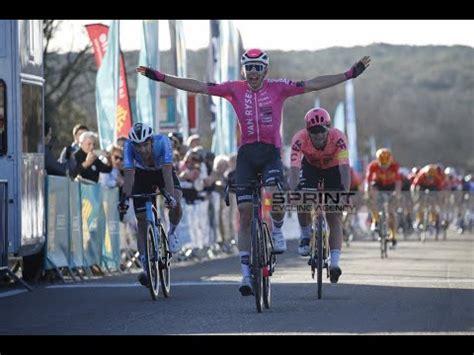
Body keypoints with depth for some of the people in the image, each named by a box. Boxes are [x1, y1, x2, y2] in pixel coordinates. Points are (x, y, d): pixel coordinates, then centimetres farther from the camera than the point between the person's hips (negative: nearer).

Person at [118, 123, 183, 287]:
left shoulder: (162, 142, -36)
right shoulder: (129, 145, -33)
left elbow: (167, 172, -43)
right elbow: (129, 174, -38)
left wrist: (170, 196, -54)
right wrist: (124, 198, -51)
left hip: (162, 171, -1)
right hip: (142, 174, 1)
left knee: (175, 204, -29)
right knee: (142, 221, -8)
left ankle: (172, 232, 2)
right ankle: (146, 268, -6)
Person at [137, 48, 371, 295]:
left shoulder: (278, 88, 0)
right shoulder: (235, 89, 2)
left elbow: (314, 84, -4)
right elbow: (198, 87, 1)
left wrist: (349, 74, -11)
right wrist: (160, 77, -3)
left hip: (271, 152, -2)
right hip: (246, 154, 2)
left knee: (272, 194, -30)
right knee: (245, 213, -2)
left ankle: (277, 230, 3)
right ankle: (246, 273, 4)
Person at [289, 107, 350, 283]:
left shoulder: (338, 138, -36)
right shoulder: (299, 139, -34)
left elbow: (345, 168, -42)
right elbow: (294, 168, -40)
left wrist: (345, 193, -54)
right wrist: (294, 192, -54)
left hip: (333, 169, -1)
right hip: (311, 168, 1)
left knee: (334, 216, -11)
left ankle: (335, 262, -14)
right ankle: (305, 236, 2)